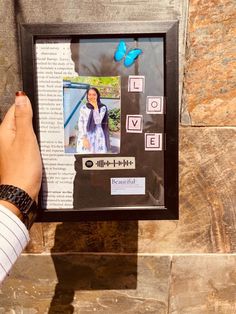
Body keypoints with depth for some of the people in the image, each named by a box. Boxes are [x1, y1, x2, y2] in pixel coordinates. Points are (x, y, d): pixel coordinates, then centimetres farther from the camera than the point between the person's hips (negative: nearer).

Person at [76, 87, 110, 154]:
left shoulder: (102, 108, 2)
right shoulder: (83, 108, 5)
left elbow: (98, 121, -11)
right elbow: (80, 123, 2)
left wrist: (95, 107, -10)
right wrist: (84, 138, -8)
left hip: (97, 137, 0)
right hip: (85, 137, 1)